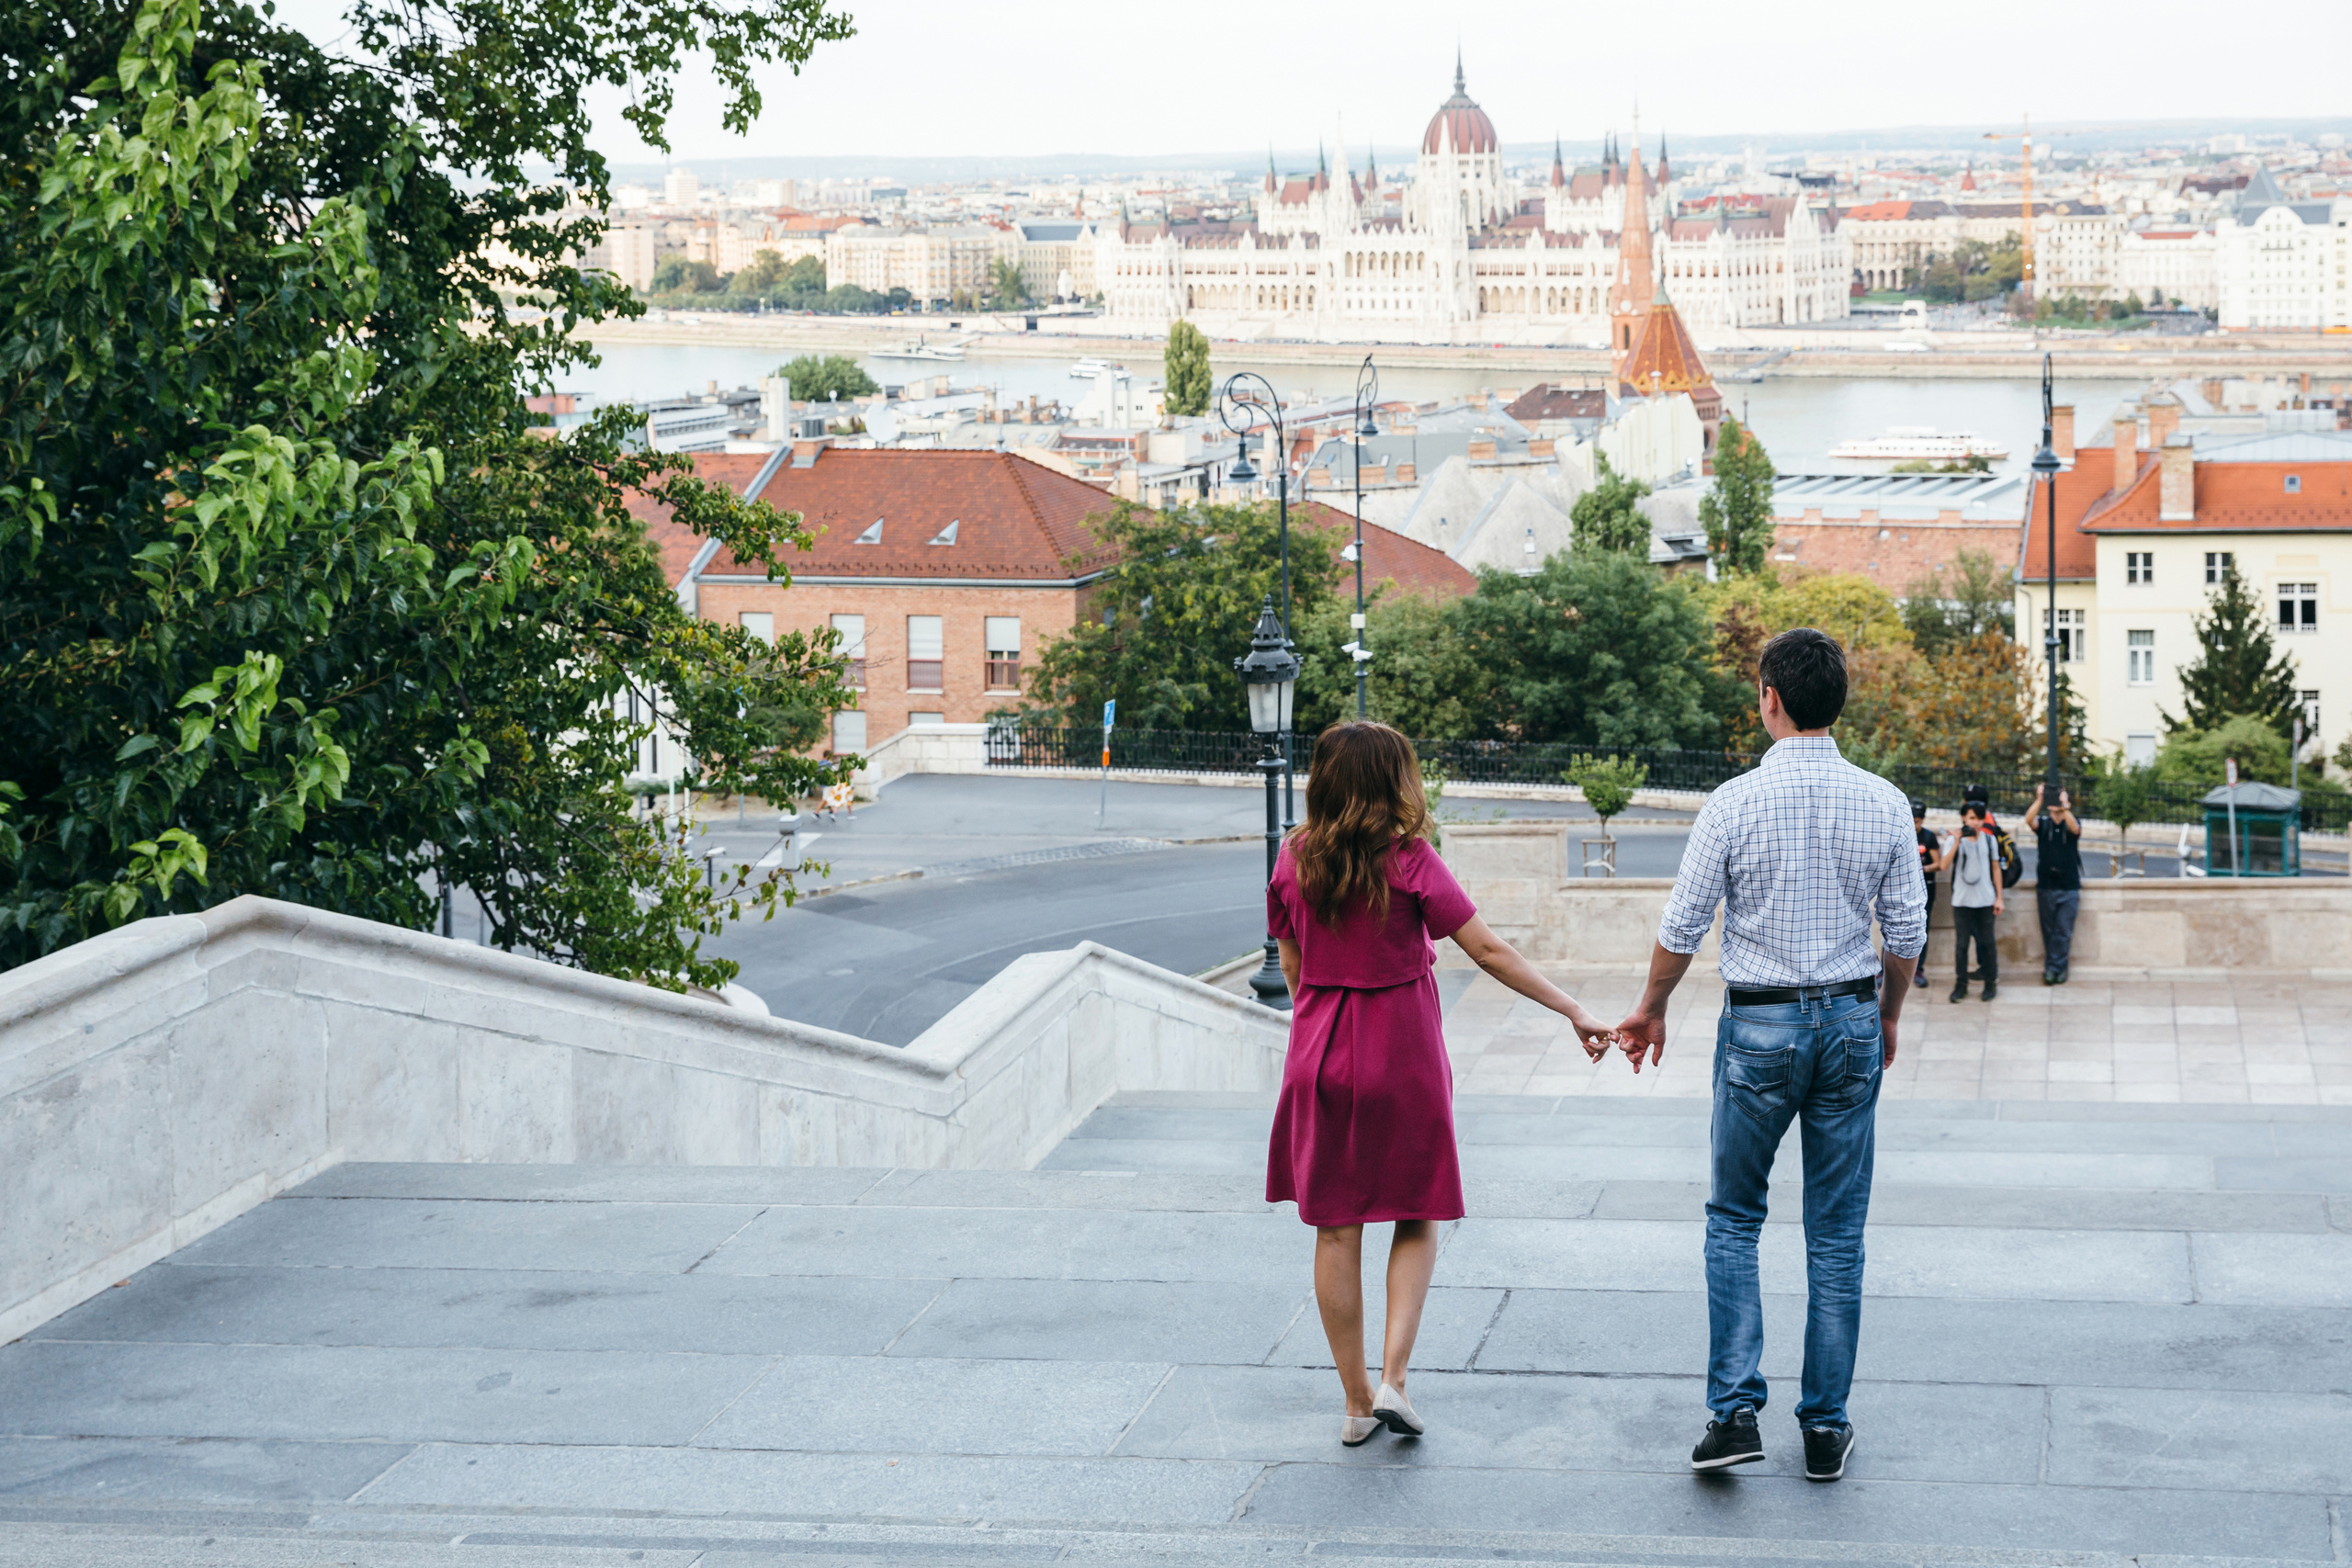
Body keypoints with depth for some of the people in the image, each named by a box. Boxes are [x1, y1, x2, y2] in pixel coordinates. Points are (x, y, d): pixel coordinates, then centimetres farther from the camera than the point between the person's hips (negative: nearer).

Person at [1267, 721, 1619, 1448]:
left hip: (1320, 1057, 3)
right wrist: (1575, 1011, -8)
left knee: (1336, 1230, 9)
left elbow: (1292, 966, 8)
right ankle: (1392, 1380, -2)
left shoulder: (1295, 861, -1)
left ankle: (1357, 1402, 13)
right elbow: (1488, 950, -13)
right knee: (1416, 1221, 12)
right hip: (1402, 1056, -3)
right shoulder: (1408, 860, -13)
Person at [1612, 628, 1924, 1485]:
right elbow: (1907, 930, 3)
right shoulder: (1882, 803, -2)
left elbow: (1682, 926, -5)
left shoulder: (1736, 802, -11)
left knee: (1733, 1220, 11)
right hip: (1851, 1018, 2)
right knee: (1837, 1234, 9)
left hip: (1759, 1026, -2)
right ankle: (1826, 1429, 13)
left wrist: (1650, 1009, 11)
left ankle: (1734, 1412, 0)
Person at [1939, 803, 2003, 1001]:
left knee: (1987, 942, 5)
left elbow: (1996, 869, 10)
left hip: (1986, 901, 1)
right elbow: (1944, 865, -16)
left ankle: (1991, 984, 16)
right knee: (1961, 943, 1)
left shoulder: (1989, 839, 4)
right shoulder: (1954, 839, -3)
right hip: (1962, 901, -1)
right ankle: (1960, 985, 9)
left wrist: (1999, 897, 7)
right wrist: (1957, 841, -22)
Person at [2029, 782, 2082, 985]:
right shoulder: (2043, 824, 6)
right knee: (2049, 930, 4)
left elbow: (2075, 828, -21)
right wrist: (2039, 799, -30)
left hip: (2069, 886, -1)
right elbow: (2029, 819, -16)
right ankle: (2057, 967, 10)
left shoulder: (2071, 825, 3)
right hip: (2046, 886, 1)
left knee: (2064, 931, -5)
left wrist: (2064, 806, -36)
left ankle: (2054, 967, 0)